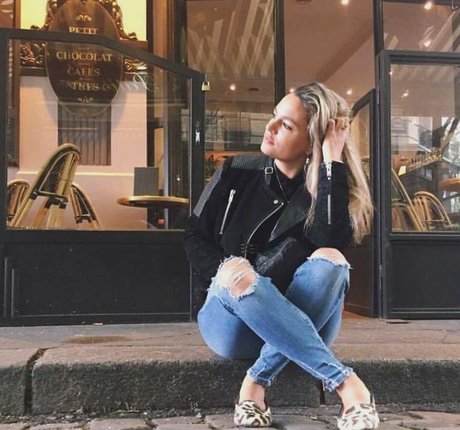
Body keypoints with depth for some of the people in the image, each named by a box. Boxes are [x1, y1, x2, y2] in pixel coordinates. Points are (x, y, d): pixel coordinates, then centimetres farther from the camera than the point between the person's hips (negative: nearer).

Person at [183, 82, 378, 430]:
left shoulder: (327, 189, 1)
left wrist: (333, 162, -18)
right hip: (234, 322, 0)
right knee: (236, 271, -33)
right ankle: (346, 382, -34)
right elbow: (195, 235, 6)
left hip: (298, 328, 0)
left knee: (329, 259, -28)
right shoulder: (237, 173, 3)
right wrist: (227, 277, -12)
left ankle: (258, 381, -30)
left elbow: (333, 240, -20)